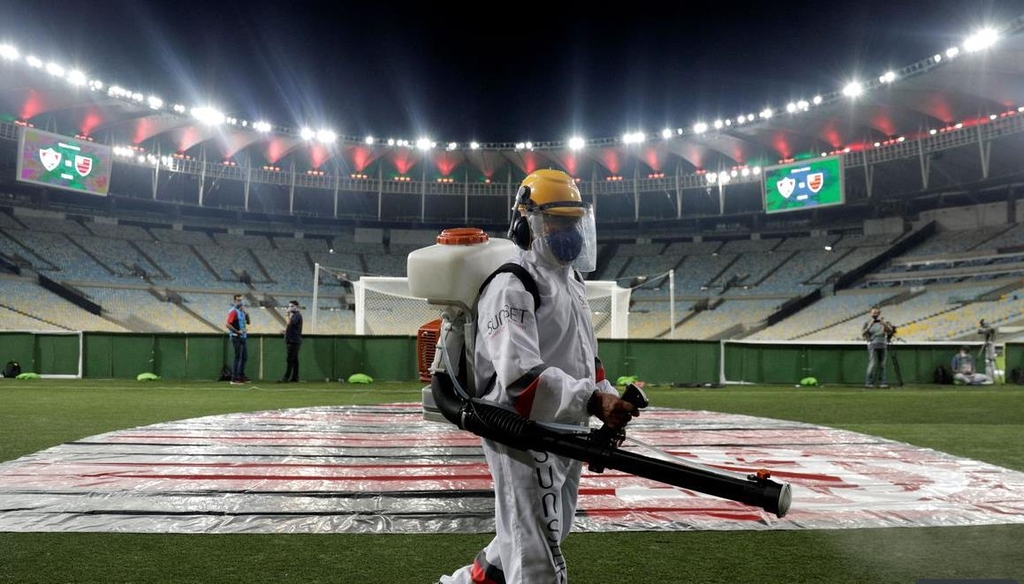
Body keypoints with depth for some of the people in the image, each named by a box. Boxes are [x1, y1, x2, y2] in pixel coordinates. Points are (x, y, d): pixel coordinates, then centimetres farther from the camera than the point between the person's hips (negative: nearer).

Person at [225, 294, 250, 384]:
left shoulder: (242, 311, 13)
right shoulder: (233, 311, -12)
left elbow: (248, 322, 17)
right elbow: (228, 325, -20)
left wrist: (246, 314, 1)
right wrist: (237, 331, -22)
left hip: (243, 337, 9)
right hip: (236, 337, -9)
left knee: (244, 357, 14)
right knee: (238, 357, -8)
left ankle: (241, 376, 24)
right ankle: (234, 379, -4)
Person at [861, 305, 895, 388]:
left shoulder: (883, 322, 10)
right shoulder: (867, 323, 3)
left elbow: (890, 330, -7)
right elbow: (863, 334, -10)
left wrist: (884, 324, -25)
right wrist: (869, 326, -25)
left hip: (883, 346, 3)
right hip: (873, 345, -3)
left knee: (882, 365, 6)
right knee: (873, 363, -12)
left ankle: (882, 382, 10)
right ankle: (869, 382, -11)